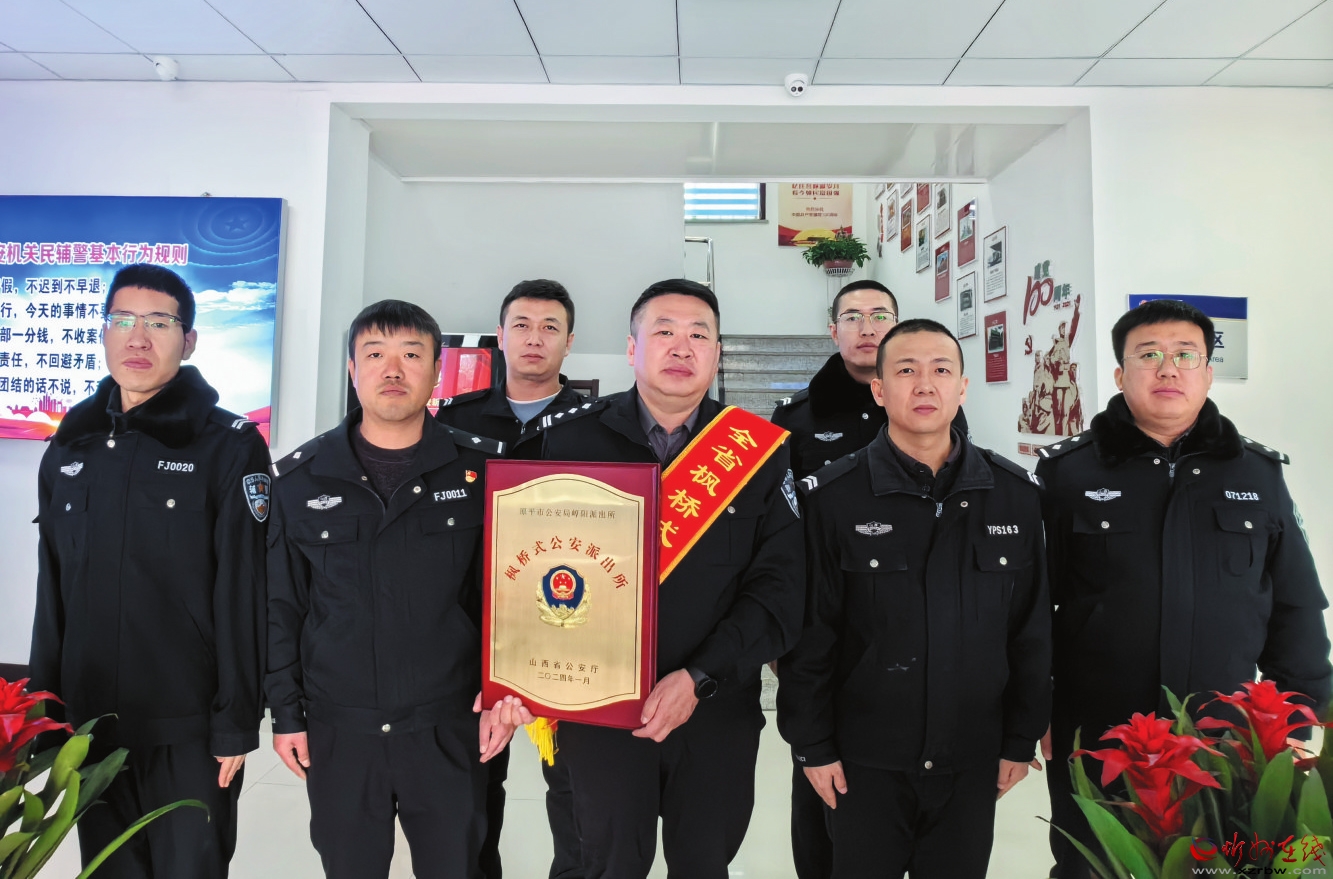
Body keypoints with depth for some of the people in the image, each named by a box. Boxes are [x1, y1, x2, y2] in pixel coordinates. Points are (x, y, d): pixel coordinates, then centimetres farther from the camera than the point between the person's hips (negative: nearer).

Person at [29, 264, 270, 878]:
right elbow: (53, 594, 12)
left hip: (189, 733, -5)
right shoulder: (71, 447, 7)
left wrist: (236, 725, -12)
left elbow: (244, 598, -12)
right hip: (88, 726, 5)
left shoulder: (231, 447, -10)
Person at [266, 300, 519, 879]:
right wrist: (285, 713, 5)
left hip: (449, 727, -1)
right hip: (336, 730, 2)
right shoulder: (299, 478, 0)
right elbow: (281, 606, 6)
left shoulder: (480, 468, -4)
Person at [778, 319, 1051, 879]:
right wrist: (812, 745, -5)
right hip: (864, 761, -2)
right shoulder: (833, 496, -9)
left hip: (973, 760, 2)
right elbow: (808, 633, -6)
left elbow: (1031, 631, 4)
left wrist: (1021, 740, 5)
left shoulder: (1015, 494, -1)